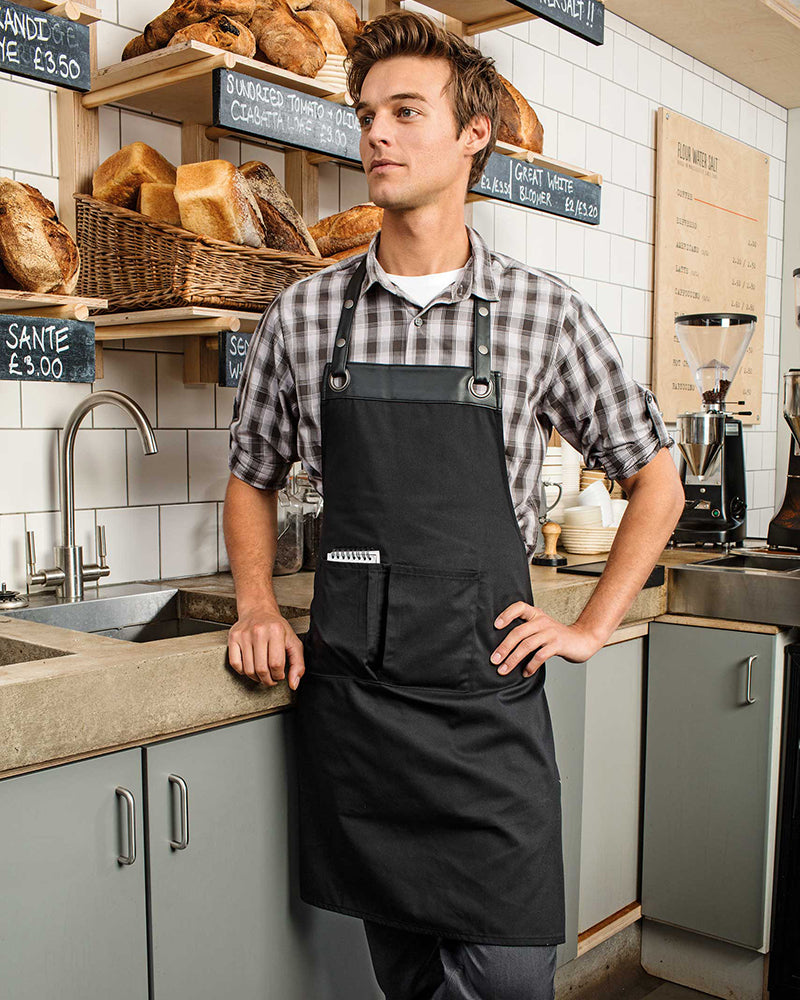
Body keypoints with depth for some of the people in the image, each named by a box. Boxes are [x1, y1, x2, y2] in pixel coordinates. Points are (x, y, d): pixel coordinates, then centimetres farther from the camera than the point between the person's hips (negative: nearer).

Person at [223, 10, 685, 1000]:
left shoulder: (545, 312, -1)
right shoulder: (304, 313, 4)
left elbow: (656, 481, 8)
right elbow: (252, 479, 16)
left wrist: (589, 627, 1)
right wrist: (257, 607, 2)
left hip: (489, 696, -1)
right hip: (349, 697, 2)